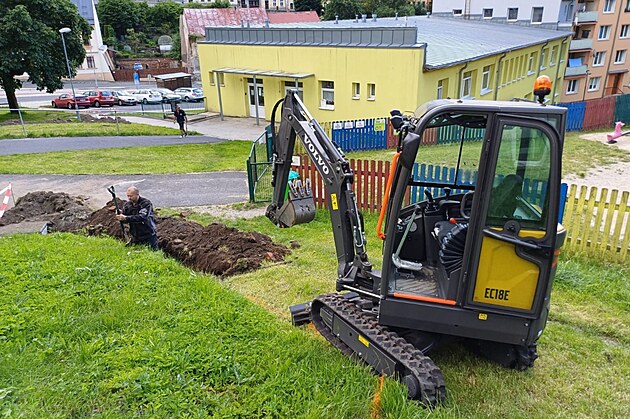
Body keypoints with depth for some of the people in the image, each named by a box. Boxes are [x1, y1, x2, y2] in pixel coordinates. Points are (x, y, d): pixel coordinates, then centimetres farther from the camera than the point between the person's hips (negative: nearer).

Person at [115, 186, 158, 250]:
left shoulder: (146, 203, -14)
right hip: (135, 237, 6)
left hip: (148, 236, -5)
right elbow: (124, 217, 2)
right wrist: (119, 217, -22)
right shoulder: (127, 205, 4)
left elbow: (142, 217, -28)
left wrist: (126, 218, -34)